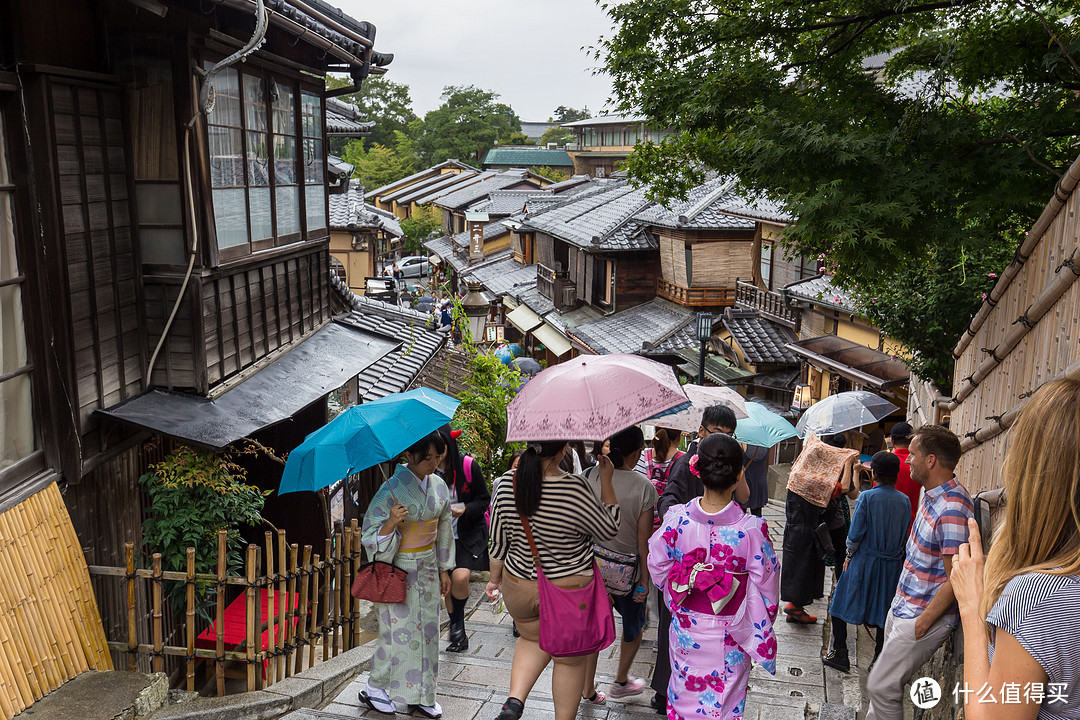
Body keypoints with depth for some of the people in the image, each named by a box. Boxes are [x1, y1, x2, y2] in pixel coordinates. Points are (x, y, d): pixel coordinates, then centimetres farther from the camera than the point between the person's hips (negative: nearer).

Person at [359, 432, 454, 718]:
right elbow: (370, 536, -15)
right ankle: (375, 689, 21)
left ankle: (420, 694, 24)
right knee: (399, 630, 1)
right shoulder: (392, 488, -17)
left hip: (427, 568, 6)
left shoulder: (439, 485, 1)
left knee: (427, 629, 10)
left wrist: (444, 570, 13)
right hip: (397, 569, -6)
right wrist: (391, 522, -35)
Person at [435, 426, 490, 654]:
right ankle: (459, 637, 27)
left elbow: (484, 499, -2)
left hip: (468, 533, -3)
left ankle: (458, 623, 7)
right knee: (446, 584, 8)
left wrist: (465, 510, -19)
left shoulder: (468, 466, -12)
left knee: (460, 577, -21)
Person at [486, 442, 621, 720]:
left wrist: (495, 579, 16)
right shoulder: (575, 489, -26)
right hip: (569, 593, -4)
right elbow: (610, 529, -9)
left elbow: (497, 543, 0)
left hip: (519, 588, 4)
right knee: (570, 658, 19)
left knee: (533, 639, 30)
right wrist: (606, 481, -1)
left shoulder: (506, 485, -12)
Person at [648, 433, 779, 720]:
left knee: (684, 692, 24)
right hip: (730, 635, -1)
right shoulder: (752, 529, -25)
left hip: (686, 629, 1)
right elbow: (765, 585, -12)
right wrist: (763, 627, 6)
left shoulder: (676, 520, -20)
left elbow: (658, 567, -5)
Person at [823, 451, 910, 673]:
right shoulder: (904, 500, -2)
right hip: (893, 565, 4)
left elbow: (856, 534, -12)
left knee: (842, 604, 9)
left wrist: (849, 555, 2)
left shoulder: (867, 497, -13)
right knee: (884, 610, 13)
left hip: (865, 561, -4)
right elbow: (905, 535, 6)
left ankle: (839, 653, 10)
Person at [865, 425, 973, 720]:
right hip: (902, 606, 9)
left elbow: (955, 581, -24)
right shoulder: (931, 494, 5)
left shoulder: (952, 510, -26)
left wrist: (921, 624, -18)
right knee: (884, 681, 18)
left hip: (924, 615, -9)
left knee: (881, 686, -5)